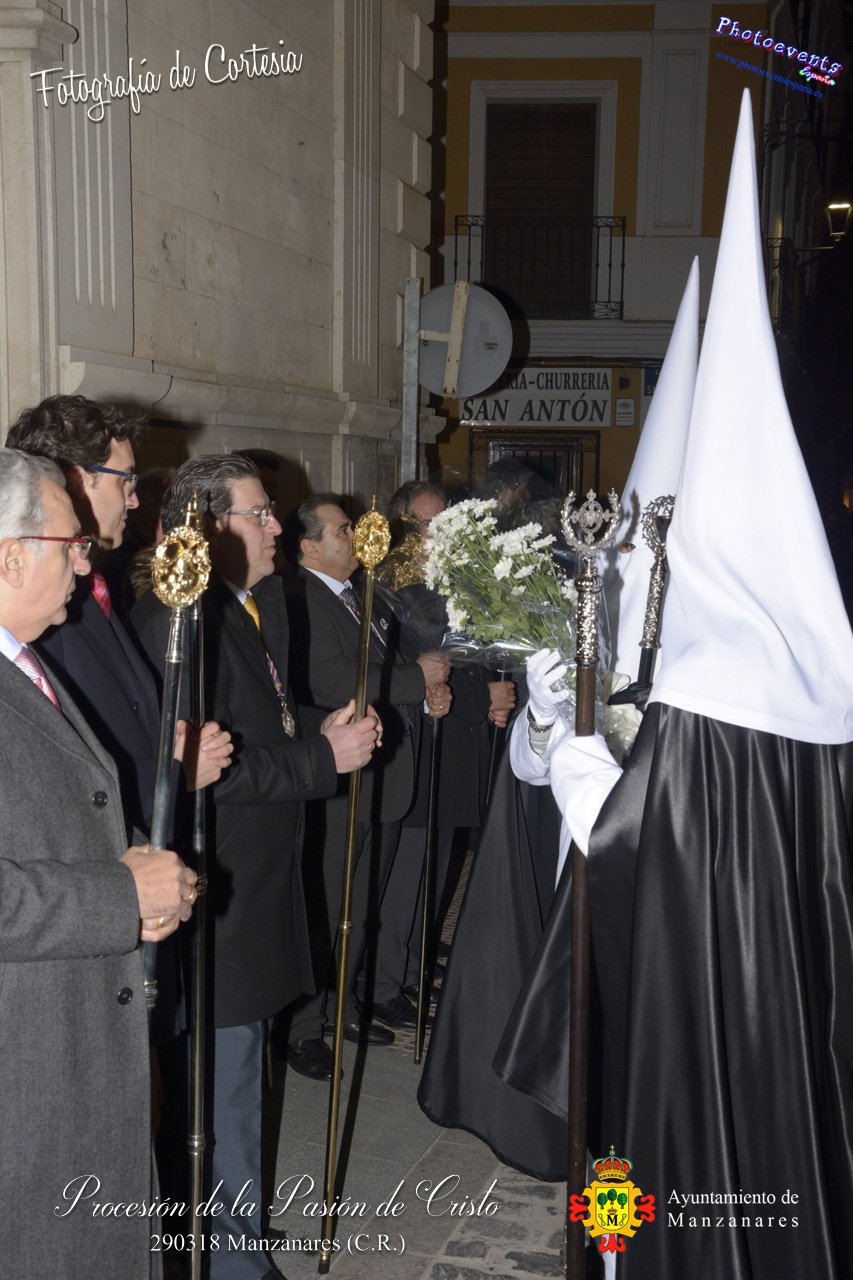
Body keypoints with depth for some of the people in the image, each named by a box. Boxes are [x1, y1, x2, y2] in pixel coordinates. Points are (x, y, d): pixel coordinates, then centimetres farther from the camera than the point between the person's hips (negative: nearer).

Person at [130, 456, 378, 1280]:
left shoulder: (263, 605, 12)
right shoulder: (175, 620, -20)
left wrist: (319, 734, 3)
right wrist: (322, 759, -19)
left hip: (258, 879, 10)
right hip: (219, 893, -10)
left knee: (237, 1066, 22)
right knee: (224, 1078, 4)